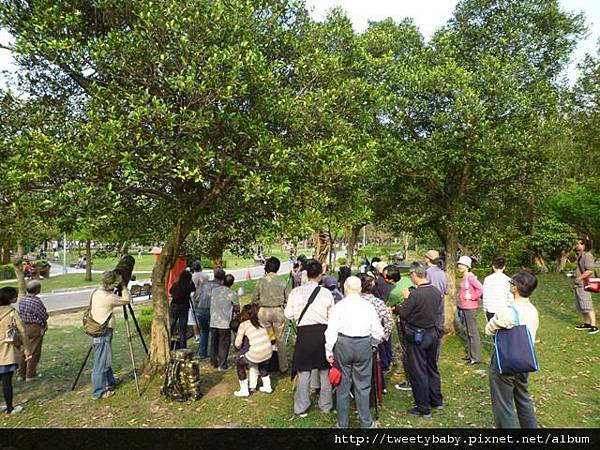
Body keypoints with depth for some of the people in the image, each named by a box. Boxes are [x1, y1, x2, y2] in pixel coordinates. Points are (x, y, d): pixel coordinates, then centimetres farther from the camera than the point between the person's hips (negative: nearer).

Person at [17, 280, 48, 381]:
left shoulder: (21, 300, 2)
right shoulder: (36, 301, -21)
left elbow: (20, 314, 11)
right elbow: (45, 316, -16)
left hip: (23, 326, 7)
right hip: (35, 328, -7)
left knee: (24, 350, 17)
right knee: (34, 352, 4)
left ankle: (21, 374, 25)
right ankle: (30, 374, 12)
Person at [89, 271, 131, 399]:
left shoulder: (96, 292, 5)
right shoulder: (108, 297, -21)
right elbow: (126, 300, -11)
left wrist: (121, 286, 11)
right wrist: (123, 286, -3)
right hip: (103, 333, -9)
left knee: (105, 360, 20)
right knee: (101, 362, 1)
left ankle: (110, 383, 34)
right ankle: (99, 392, 10)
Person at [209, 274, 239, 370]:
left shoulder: (214, 290, 3)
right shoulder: (232, 293, -11)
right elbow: (237, 307, 0)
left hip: (213, 322, 5)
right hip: (225, 323, -4)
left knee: (214, 343, 16)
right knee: (224, 344, 6)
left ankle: (213, 363, 26)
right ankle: (222, 365, 10)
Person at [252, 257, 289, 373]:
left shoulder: (260, 281, -6)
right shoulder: (282, 283, -5)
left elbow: (254, 299, -2)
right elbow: (288, 300, 1)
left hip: (264, 311, -1)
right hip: (278, 311, 1)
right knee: (280, 339, 11)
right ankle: (283, 367, 19)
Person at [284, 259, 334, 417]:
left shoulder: (295, 292, -7)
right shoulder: (326, 293, -9)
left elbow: (289, 314, -3)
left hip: (304, 333, 0)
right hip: (322, 331, 0)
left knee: (304, 371, 10)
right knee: (325, 370, 16)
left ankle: (301, 408, 20)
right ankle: (326, 405, 29)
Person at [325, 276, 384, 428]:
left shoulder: (339, 306, -4)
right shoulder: (368, 306, 1)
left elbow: (331, 331, -6)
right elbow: (378, 332, 5)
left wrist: (329, 351, 3)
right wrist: (372, 343, 23)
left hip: (343, 344, -1)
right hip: (364, 344, 1)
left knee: (343, 384, 11)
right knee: (362, 386, 12)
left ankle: (342, 423, 23)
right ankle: (366, 423, 22)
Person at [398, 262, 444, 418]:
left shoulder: (415, 294, -25)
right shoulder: (436, 292, -4)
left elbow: (403, 314, -18)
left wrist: (407, 298, -3)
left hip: (417, 337, -7)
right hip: (433, 334, 7)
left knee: (418, 372, 7)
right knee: (432, 368, 22)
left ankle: (423, 408, 18)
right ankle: (437, 401, 36)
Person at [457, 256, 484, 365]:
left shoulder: (470, 277, -16)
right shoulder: (464, 278, 10)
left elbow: (480, 288, -27)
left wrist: (472, 297, -18)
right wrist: (460, 295, 11)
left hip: (471, 308, -10)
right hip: (465, 307, 10)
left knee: (473, 332, -4)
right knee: (468, 332, 17)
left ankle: (477, 357, 3)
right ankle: (470, 354, 27)